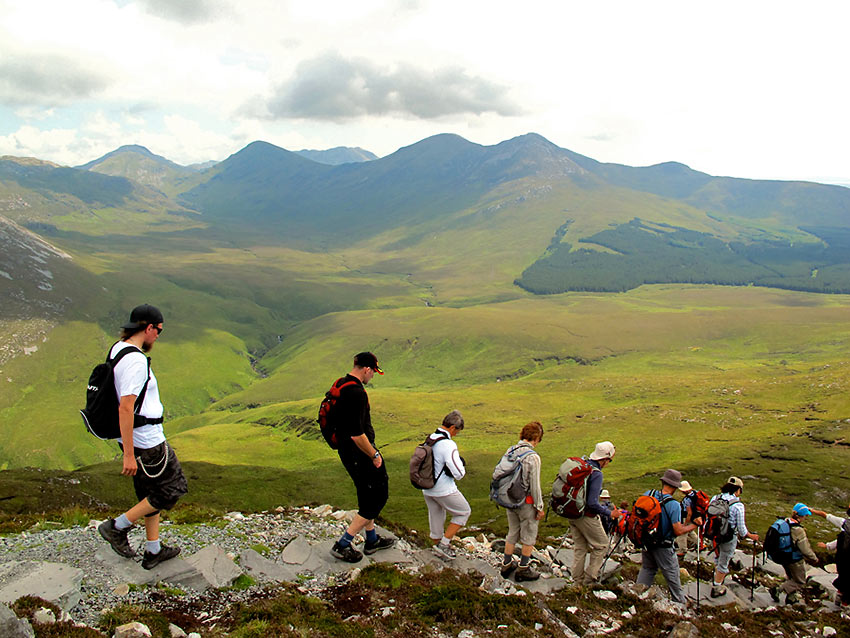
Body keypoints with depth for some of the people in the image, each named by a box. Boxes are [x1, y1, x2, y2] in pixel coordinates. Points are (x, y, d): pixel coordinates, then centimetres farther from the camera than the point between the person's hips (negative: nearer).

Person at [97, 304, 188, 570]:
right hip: (146, 442, -10)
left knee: (151, 492, 19)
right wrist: (129, 455, -25)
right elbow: (125, 408, -28)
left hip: (130, 437, 10)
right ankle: (118, 527, 11)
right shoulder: (136, 361, -25)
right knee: (170, 490, 7)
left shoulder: (117, 349, 6)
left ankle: (154, 551, 29)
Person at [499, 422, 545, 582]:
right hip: (526, 502, -6)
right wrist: (539, 507, -7)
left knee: (512, 533, 21)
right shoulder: (533, 457, -22)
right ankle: (523, 569, 20)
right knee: (529, 536, 12)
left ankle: (506, 564, 30)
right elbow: (535, 485, -19)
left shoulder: (510, 451, -2)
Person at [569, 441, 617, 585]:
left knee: (580, 548, 19)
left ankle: (577, 580, 25)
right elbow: (592, 503, -25)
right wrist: (609, 513, -13)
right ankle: (589, 578, 14)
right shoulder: (596, 473, -22)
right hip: (586, 516, -8)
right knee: (601, 545, 12)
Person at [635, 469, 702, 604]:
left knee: (647, 569, 21)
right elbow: (678, 531, -20)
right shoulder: (674, 505, -22)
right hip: (663, 547, -5)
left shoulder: (648, 494, -7)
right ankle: (680, 603, 27)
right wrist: (695, 524, -7)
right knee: (672, 575, 12)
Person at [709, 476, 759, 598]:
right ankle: (716, 589, 24)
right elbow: (741, 528, -14)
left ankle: (717, 578, 50)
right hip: (729, 538, -5)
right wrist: (751, 536, 5)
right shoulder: (738, 505, -21)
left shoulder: (715, 498, -7)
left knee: (719, 558, 29)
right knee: (723, 563, 13)